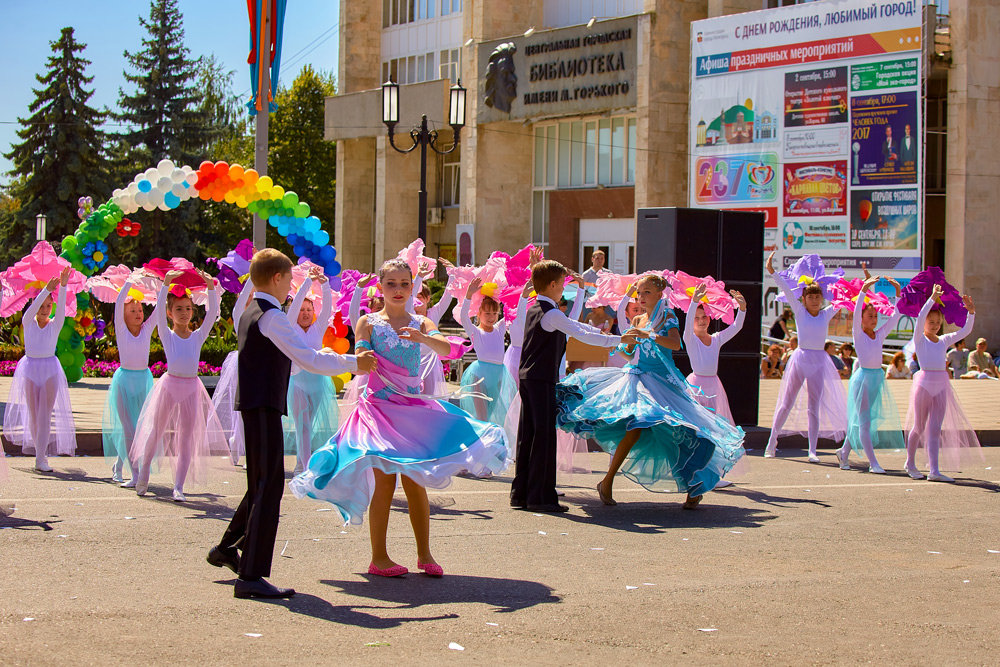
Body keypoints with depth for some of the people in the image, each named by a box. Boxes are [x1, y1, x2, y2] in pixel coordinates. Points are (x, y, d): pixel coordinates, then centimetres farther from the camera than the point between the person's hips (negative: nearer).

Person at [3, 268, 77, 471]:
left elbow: (61, 308, -16)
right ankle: (38, 448, 23)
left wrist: (63, 287, -31)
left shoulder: (55, 324, 1)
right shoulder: (28, 322, 2)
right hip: (30, 369, 1)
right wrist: (47, 289, -30)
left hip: (50, 369, -1)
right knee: (33, 414, 4)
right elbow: (33, 309, -17)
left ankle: (41, 459, -14)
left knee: (46, 414, -9)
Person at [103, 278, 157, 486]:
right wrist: (130, 281, -14)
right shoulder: (121, 330, -2)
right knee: (128, 429, -6)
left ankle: (118, 464, 25)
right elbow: (119, 303, -12)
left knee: (140, 425, 5)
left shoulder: (147, 329, 5)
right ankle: (135, 474, -6)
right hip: (124, 379, -3)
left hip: (144, 379, 3)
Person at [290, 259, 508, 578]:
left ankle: (424, 554, 15)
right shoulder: (369, 322, 1)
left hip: (413, 408, 3)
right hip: (379, 405, -3)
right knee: (384, 480, -5)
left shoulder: (421, 323, 6)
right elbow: (358, 363, -9)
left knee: (415, 481, 5)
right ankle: (379, 557, 2)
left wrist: (422, 338, -32)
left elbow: (446, 348, -12)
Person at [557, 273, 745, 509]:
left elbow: (675, 344, -19)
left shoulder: (668, 317, 0)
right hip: (637, 377, 4)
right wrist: (626, 343, -4)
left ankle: (695, 486, 5)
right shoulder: (637, 320, 15)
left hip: (662, 381, -4)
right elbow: (631, 355, 18)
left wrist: (649, 335, -27)